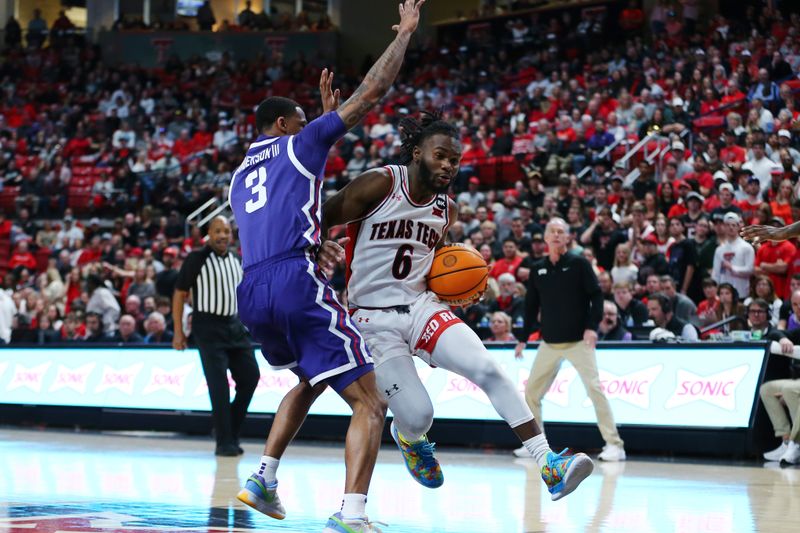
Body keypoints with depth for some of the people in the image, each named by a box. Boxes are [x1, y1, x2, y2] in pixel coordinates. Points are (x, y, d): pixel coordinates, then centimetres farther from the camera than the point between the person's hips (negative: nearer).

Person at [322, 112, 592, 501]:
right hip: (374, 319, -5)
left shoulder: (446, 209, 8)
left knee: (488, 370, -19)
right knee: (418, 416, -11)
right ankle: (408, 438, 31)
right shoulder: (379, 185, -11)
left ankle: (547, 465, -22)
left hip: (422, 306, 5)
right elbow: (318, 222, -8)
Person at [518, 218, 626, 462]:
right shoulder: (538, 270, 8)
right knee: (532, 390, 5)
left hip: (578, 341, -5)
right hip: (549, 343, 5)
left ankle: (614, 444, -10)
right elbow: (531, 306, 15)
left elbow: (596, 296, -7)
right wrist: (523, 338, 15)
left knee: (594, 388, -13)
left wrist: (592, 326, -18)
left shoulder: (578, 263, -3)